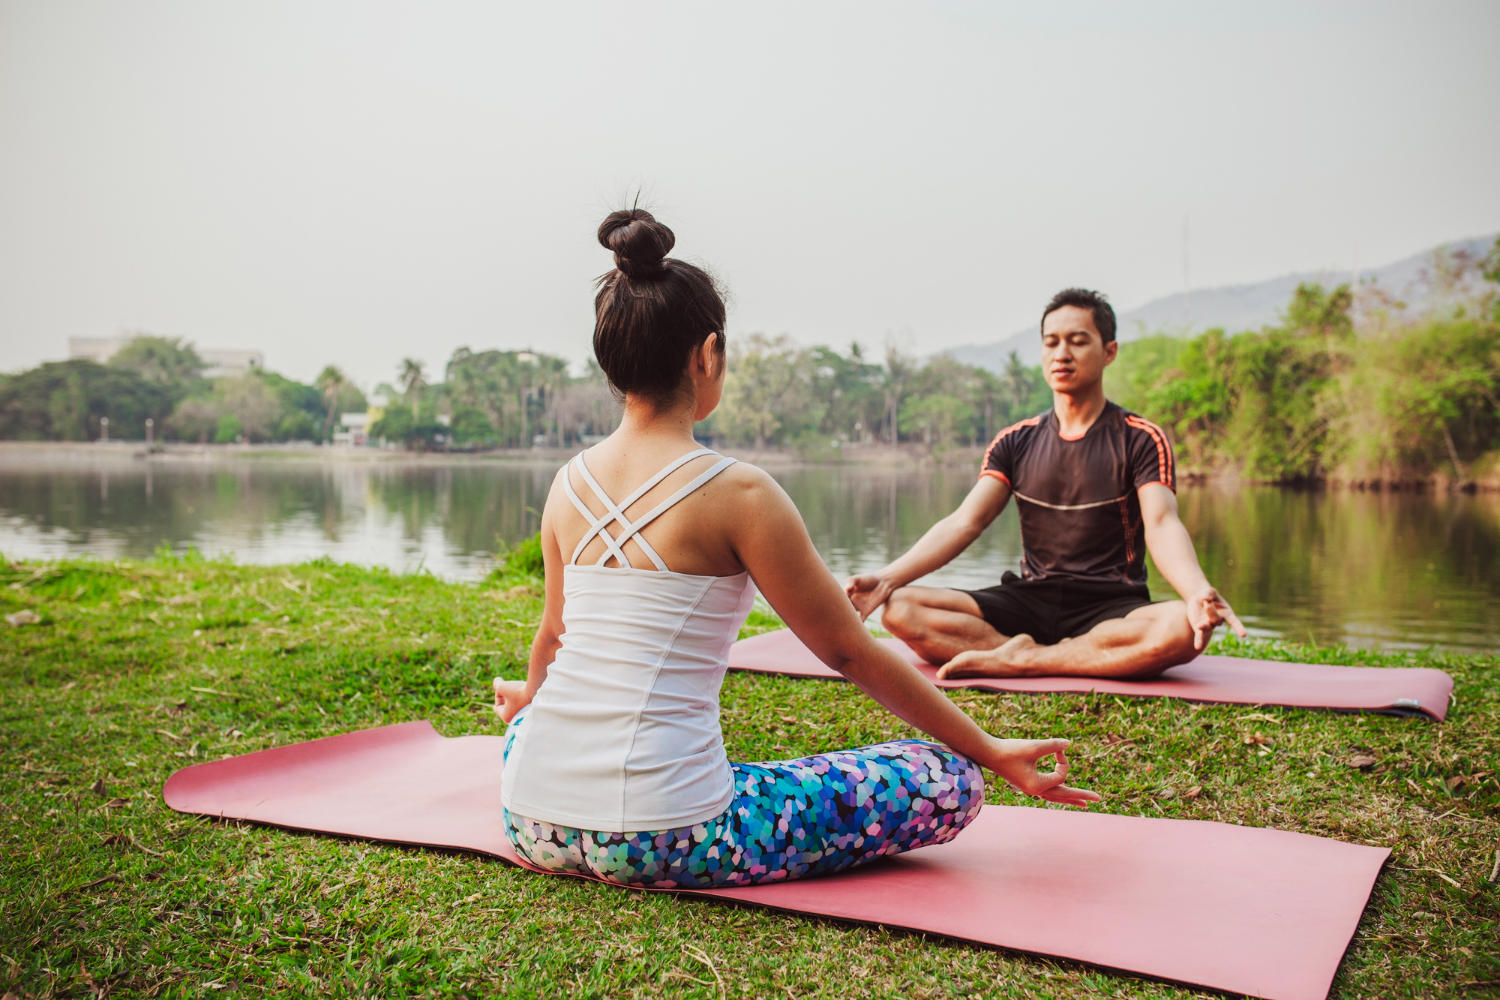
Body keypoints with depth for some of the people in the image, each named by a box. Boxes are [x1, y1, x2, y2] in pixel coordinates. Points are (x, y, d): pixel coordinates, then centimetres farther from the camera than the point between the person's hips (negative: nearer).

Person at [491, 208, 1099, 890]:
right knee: (947, 782, 1)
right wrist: (993, 754, 7)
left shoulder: (570, 481, 7)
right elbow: (850, 653, -4)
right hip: (660, 842, -7)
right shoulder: (739, 493, -10)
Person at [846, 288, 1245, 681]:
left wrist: (1198, 592, -38)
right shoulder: (1015, 442, 10)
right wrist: (887, 577, -19)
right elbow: (965, 522, -2)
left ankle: (1017, 661, -25)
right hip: (1029, 603, 2)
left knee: (1182, 628, -37)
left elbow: (1161, 525, -14)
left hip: (1111, 610, -2)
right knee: (900, 609, -21)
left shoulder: (1141, 439, 1)